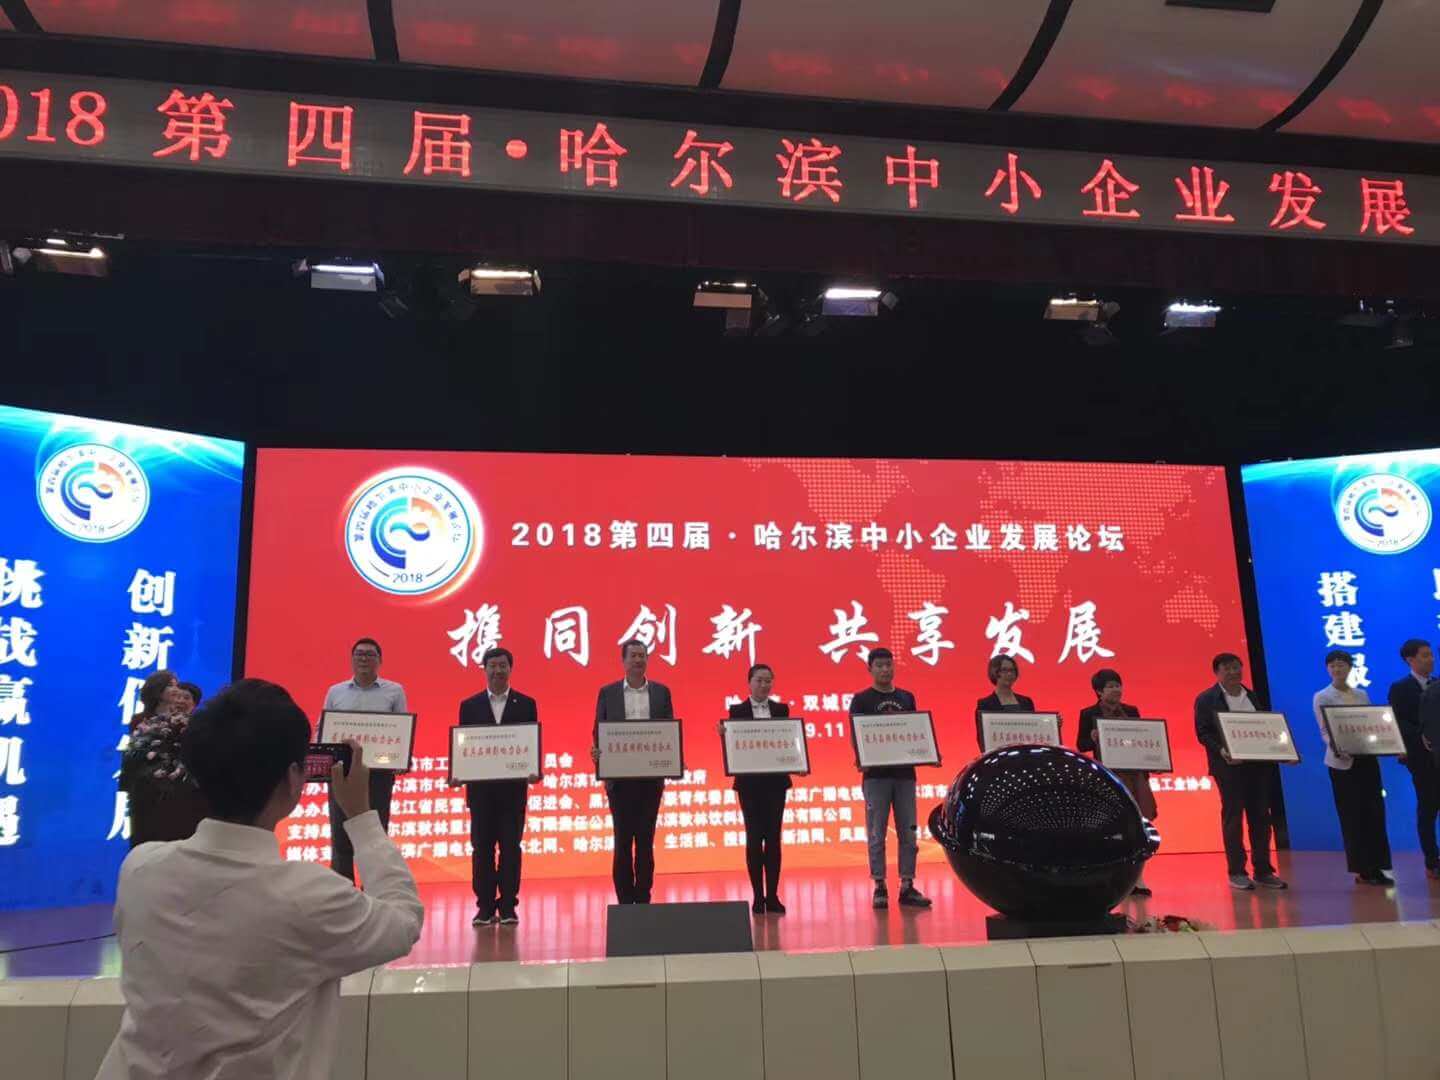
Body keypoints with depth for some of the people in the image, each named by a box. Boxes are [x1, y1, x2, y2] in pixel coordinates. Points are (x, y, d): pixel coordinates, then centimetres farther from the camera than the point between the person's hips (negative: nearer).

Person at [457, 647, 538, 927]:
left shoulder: (526, 704, 5)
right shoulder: (469, 705, 7)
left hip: (513, 786, -1)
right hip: (480, 787, 1)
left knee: (510, 847, 2)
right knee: (482, 848, 4)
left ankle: (508, 907, 9)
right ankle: (485, 907, 11)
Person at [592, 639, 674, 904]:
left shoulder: (661, 692, 7)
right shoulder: (608, 692, 4)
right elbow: (599, 732, 3)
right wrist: (598, 755, -14)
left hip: (651, 777, 1)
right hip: (620, 776, -1)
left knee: (646, 839, 6)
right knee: (623, 840, 3)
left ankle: (643, 899, 13)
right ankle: (625, 900, 10)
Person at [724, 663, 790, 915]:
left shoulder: (781, 709, 7)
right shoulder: (737, 711, 1)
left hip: (775, 780, 2)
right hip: (749, 782, -2)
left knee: (773, 837, 3)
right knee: (754, 837, 0)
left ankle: (773, 895, 9)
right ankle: (758, 896, 8)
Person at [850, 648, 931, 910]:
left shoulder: (907, 698, 12)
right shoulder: (861, 700, 1)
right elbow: (855, 735, -3)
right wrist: (861, 759, -21)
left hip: (904, 771, 4)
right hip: (876, 774, -3)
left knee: (908, 833, 5)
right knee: (877, 834, 0)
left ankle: (907, 886, 11)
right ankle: (879, 887, 7)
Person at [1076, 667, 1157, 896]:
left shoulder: (1131, 711, 11)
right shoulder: (1089, 714, 0)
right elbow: (1081, 746, -2)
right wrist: (1092, 739, -23)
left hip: (1134, 774, 4)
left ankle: (1137, 879, 8)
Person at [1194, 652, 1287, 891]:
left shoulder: (1254, 697, 15)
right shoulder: (1206, 699, -2)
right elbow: (1203, 733, -8)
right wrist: (1221, 750, -24)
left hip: (1258, 763, 5)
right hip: (1229, 765, -5)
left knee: (1261, 816, 5)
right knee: (1233, 817, -1)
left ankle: (1263, 871, 12)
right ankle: (1236, 872, 4)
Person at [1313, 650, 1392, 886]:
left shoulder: (1362, 695, 12)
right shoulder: (1322, 697, 0)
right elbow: (1324, 731, -7)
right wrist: (1337, 748, -24)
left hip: (1367, 757, 4)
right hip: (1342, 761, -4)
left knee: (1374, 812, 3)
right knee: (1352, 815, -1)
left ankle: (1375, 867, 9)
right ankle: (1361, 869, 6)